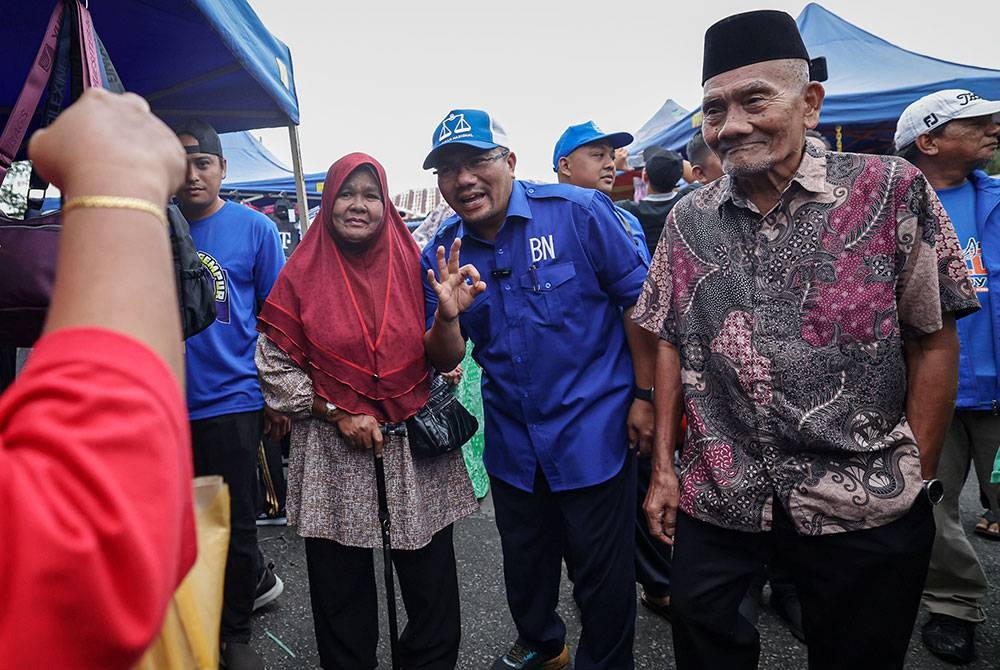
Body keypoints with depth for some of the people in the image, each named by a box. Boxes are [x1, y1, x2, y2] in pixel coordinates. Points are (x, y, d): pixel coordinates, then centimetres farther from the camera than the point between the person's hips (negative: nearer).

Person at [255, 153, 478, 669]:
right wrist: (338, 414, -8)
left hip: (417, 440, 1)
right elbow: (275, 364, 0)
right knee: (340, 583, 12)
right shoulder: (303, 273, 0)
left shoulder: (413, 263, 2)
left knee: (430, 581, 9)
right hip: (332, 450, 0)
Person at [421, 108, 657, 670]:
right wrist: (447, 315, -22)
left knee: (603, 573, 11)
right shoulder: (441, 255, -2)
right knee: (525, 564, 24)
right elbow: (445, 362, 0)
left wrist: (644, 396, -10)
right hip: (513, 442, 5)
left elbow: (637, 300, -9)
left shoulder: (578, 212, -14)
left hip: (594, 429, -4)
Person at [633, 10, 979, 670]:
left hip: (865, 505, -2)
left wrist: (918, 479, -4)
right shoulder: (688, 220, 2)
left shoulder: (893, 191, -7)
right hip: (717, 496, 3)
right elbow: (671, 344, 6)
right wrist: (664, 467, 4)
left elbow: (934, 342, -3)